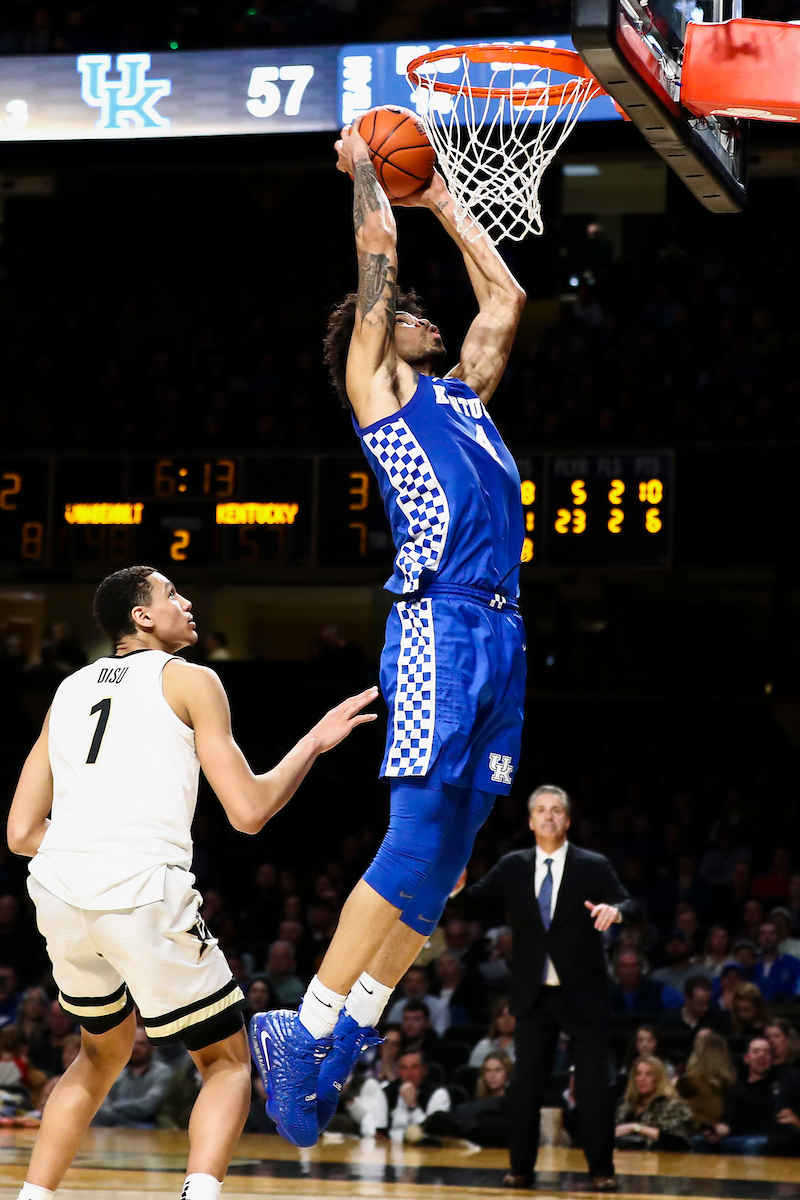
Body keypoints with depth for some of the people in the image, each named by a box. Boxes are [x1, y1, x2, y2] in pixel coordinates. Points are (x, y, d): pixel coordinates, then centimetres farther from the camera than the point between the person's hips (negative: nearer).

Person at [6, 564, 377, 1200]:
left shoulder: (70, 688, 23)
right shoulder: (190, 681, 8)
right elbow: (250, 812, 3)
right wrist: (316, 742, 16)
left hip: (58, 891, 5)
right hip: (143, 893, -5)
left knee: (105, 1050, 30)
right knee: (228, 1061, 10)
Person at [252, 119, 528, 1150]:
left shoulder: (460, 393, 26)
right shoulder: (374, 387, 7)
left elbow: (505, 297, 34)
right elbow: (377, 254, 5)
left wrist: (442, 204, 36)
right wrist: (363, 170, 19)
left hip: (499, 632, 7)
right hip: (438, 626, -7)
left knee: (446, 854, 3)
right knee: (416, 841, -14)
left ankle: (344, 1039, 6)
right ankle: (305, 1028, -10)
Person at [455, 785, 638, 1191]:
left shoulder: (594, 866, -4)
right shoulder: (512, 866, 3)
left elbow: (631, 907, -12)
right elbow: (473, 898, -1)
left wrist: (613, 909, -35)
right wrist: (454, 886, -23)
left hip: (583, 995, -2)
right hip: (533, 995, 2)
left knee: (593, 1084, 2)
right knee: (525, 1082, 5)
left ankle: (602, 1169, 11)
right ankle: (521, 1168, 14)